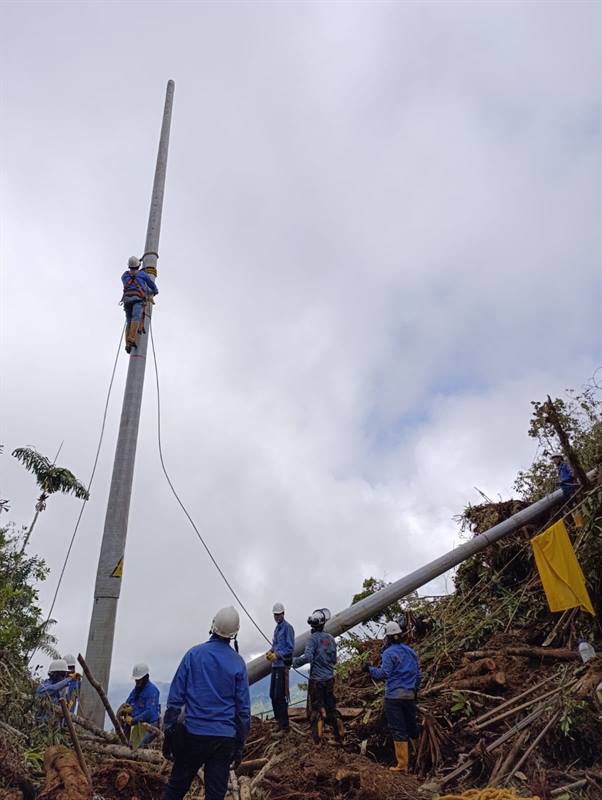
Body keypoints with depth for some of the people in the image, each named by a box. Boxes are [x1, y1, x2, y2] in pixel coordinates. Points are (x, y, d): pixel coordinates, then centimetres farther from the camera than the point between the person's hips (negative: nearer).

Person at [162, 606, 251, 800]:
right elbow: (243, 707, 0)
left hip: (193, 734, 0)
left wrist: (168, 734, 3)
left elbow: (175, 697, -4)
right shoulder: (237, 663, -2)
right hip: (225, 738, 0)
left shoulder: (194, 654, -3)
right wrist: (240, 744, 9)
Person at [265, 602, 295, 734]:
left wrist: (277, 655, -19)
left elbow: (290, 648, -15)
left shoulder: (288, 627, -11)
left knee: (280, 696, -8)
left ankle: (284, 727, -1)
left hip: (283, 665, -9)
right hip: (275, 664, 9)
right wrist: (270, 651, 6)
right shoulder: (277, 627, 16)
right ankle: (279, 721, 26)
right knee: (273, 695, 14)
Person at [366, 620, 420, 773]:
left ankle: (402, 765, 1)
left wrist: (370, 669, -1)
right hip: (410, 695, 6)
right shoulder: (410, 651, 11)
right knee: (412, 726, 18)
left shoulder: (389, 653, -10)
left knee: (398, 731, -2)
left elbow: (384, 674, -16)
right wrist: (415, 690, 25)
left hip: (394, 696, -6)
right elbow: (418, 673, 15)